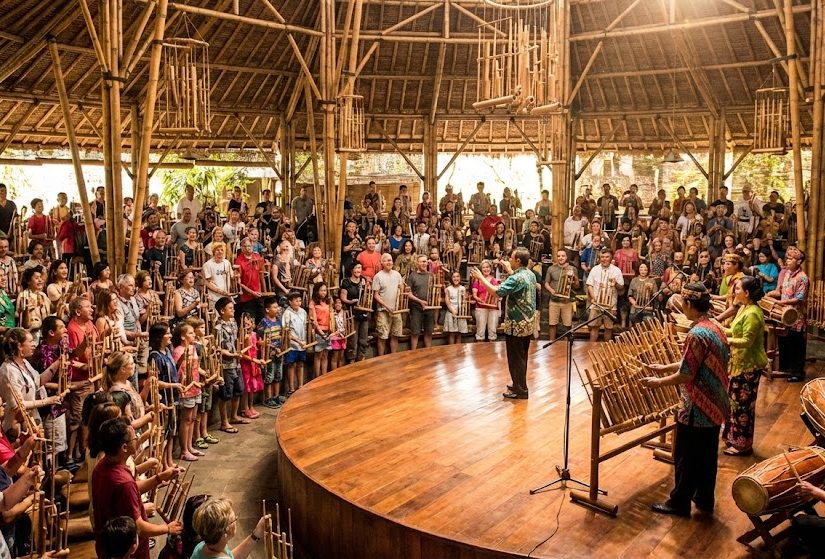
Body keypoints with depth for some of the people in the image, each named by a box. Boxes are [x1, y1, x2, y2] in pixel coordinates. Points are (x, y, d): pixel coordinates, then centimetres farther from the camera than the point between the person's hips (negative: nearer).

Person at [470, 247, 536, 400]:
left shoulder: (516, 278, -24)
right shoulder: (530, 274, 5)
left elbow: (497, 291, -29)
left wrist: (481, 277, -20)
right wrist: (509, 270, 25)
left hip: (517, 324, -9)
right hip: (528, 322, 9)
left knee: (515, 357, 2)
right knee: (521, 356, 20)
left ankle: (520, 390, 10)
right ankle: (520, 385, 31)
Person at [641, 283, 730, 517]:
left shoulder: (696, 335, -25)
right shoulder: (716, 328, 4)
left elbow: (686, 375, -22)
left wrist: (658, 382, -8)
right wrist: (665, 367, 16)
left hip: (697, 410, -9)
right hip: (715, 405, 9)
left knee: (686, 458, 6)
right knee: (708, 455, 20)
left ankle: (680, 503, 19)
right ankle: (705, 498, 33)